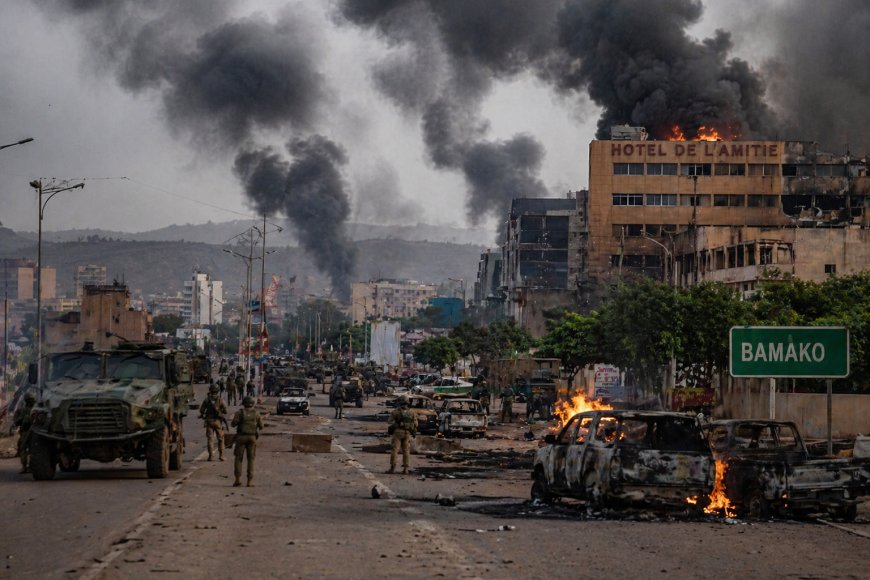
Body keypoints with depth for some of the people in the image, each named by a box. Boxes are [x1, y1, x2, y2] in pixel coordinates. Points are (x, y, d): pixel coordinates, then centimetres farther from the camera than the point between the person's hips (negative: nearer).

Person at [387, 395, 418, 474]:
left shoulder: (395, 411, -3)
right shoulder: (411, 412, 7)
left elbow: (390, 422, -2)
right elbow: (415, 424, 8)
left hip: (398, 432, -3)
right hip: (407, 433, 3)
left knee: (395, 450, -1)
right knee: (406, 451, 6)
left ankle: (392, 468, -6)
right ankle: (406, 468, 2)